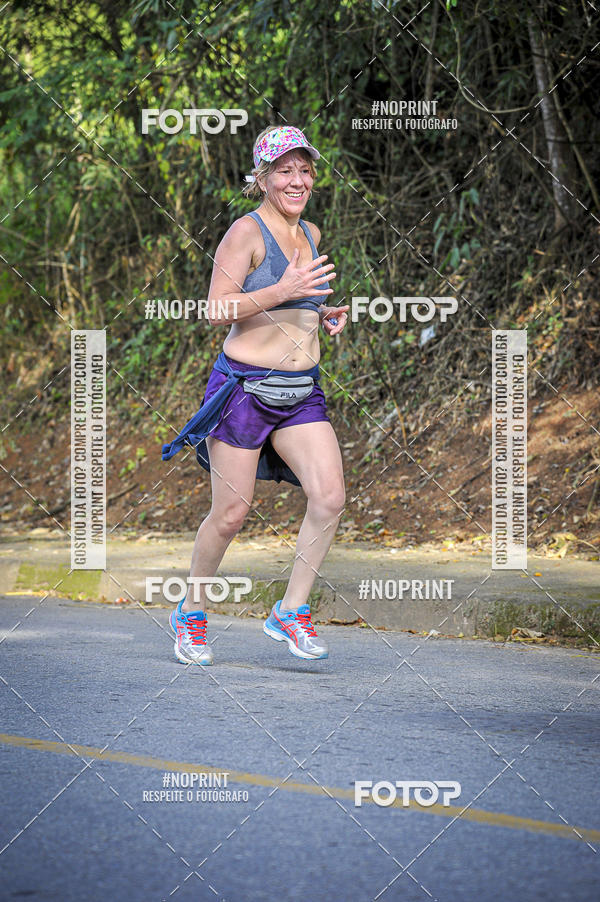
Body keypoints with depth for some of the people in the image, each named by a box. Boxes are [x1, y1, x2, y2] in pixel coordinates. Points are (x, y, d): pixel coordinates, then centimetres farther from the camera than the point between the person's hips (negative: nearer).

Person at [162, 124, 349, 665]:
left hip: (302, 393, 6)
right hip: (246, 388, -6)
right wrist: (282, 291, -26)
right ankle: (192, 613, 20)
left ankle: (291, 612, 1)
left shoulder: (310, 234, 14)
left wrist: (323, 313, 12)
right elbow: (218, 310, -16)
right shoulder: (247, 232, -9)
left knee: (330, 497, -11)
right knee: (231, 513, -2)